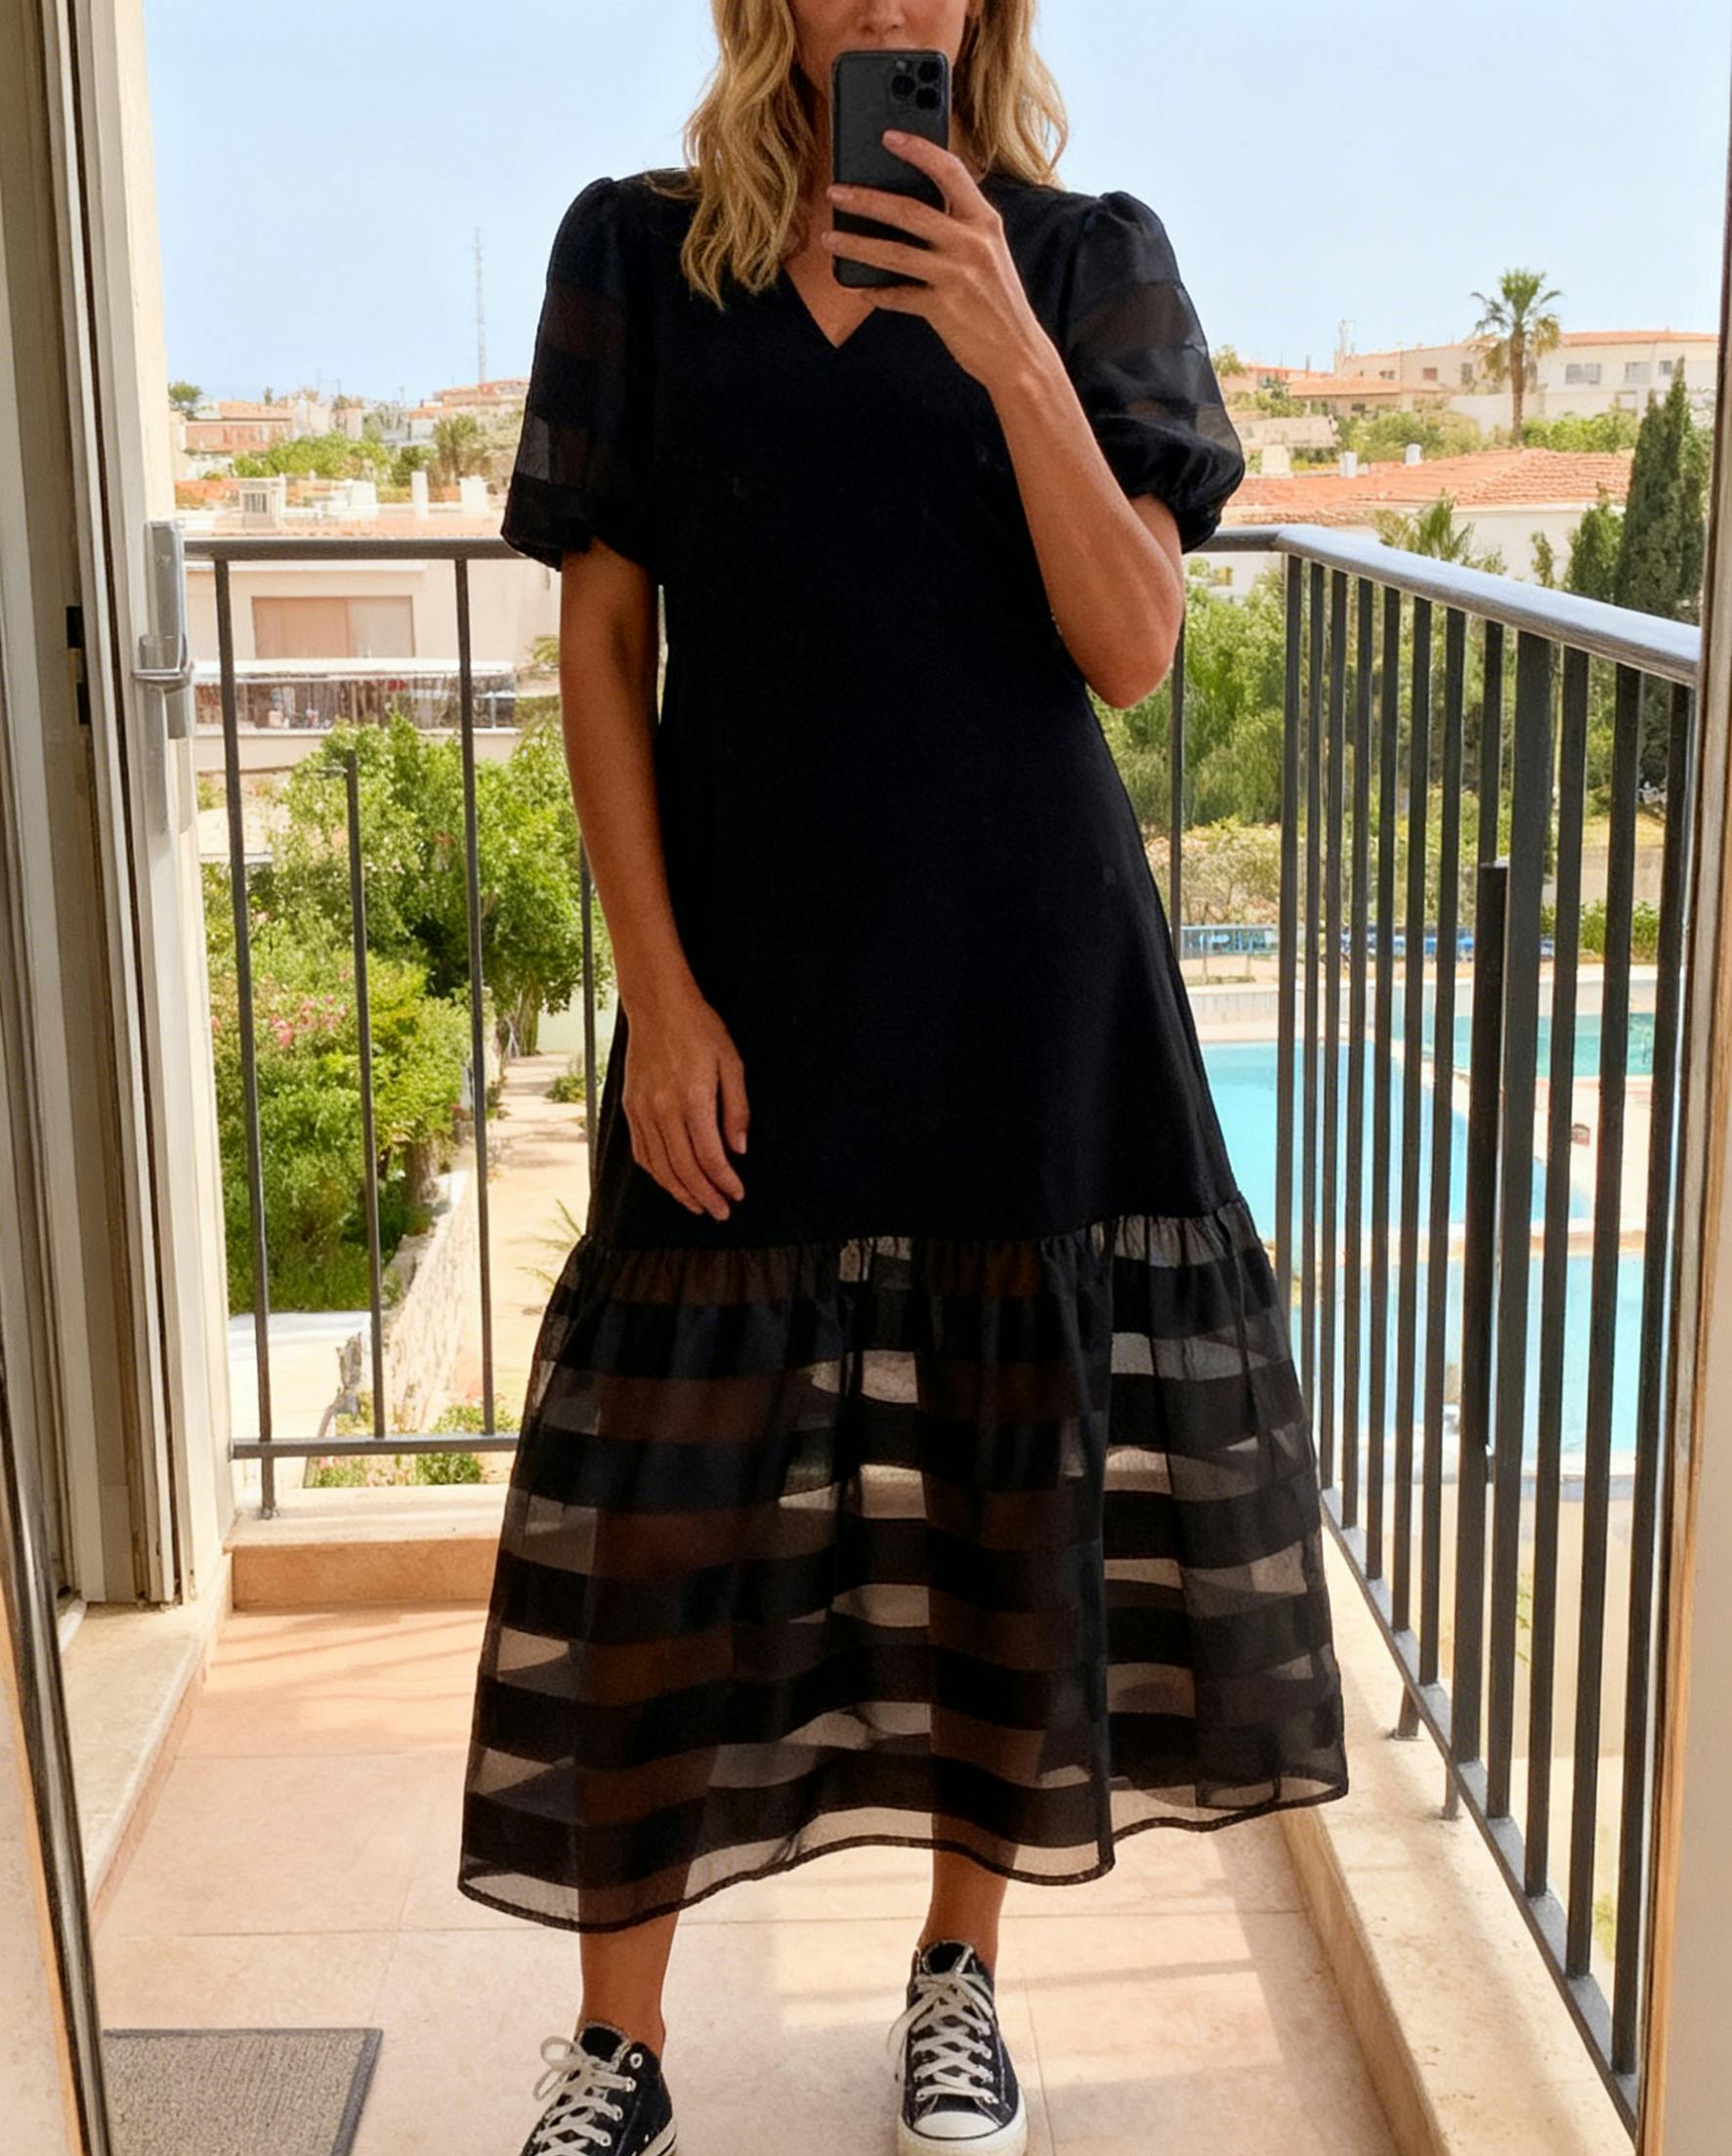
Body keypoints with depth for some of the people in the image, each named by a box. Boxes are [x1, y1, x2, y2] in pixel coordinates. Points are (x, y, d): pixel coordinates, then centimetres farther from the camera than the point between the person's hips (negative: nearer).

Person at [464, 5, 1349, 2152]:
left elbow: (1133, 647, -6)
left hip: (1028, 964, 1)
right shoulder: (639, 251, 4)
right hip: (753, 960, 0)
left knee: (1015, 1464, 9)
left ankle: (959, 1974, 30)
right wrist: (658, 989, -6)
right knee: (673, 1496, 1)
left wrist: (1011, 350, -19)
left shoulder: (1090, 259, 4)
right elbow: (601, 645, 1)